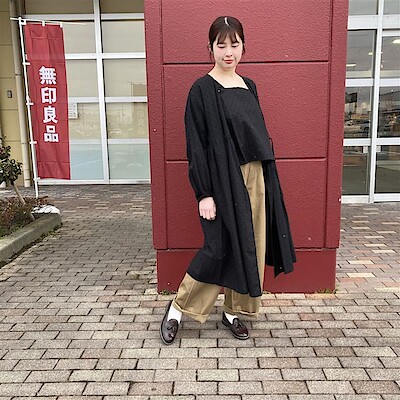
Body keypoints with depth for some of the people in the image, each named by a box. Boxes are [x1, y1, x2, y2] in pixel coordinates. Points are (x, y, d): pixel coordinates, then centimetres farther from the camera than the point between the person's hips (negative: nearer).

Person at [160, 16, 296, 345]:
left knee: (250, 246, 9)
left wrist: (266, 180, 13)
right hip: (223, 181, -7)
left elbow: (259, 135, 16)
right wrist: (204, 193, -16)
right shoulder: (202, 89, -7)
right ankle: (178, 309, 15)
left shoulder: (249, 86, 12)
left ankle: (234, 311, 26)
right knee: (221, 248, -5)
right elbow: (196, 145, -11)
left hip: (254, 178, 7)